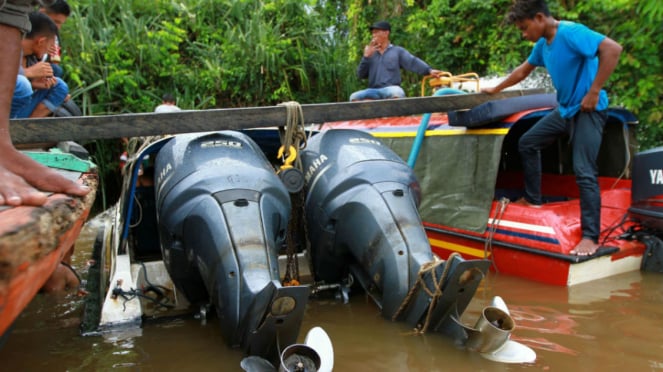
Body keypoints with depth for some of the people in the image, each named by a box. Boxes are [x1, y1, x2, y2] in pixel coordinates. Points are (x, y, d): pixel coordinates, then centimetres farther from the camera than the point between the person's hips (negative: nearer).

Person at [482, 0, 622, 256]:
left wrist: (594, 92, -28)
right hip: (564, 110, 9)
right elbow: (523, 70, 25)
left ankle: (590, 237, -10)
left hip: (588, 110, -9)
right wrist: (496, 90, 34)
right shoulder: (542, 44, 7)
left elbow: (612, 49, -31)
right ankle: (533, 199, 29)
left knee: (584, 172, -14)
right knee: (527, 143, 16)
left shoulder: (570, 33, -21)